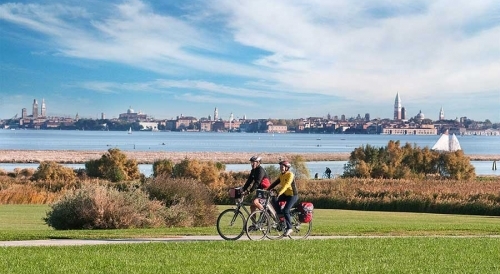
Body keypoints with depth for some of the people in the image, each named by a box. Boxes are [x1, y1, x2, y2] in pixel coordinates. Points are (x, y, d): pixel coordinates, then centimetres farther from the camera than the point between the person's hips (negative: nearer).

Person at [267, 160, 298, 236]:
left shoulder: (290, 175, -19)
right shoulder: (281, 175, 7)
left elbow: (286, 185, -31)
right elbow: (275, 183, 5)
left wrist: (278, 193, -40)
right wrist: (267, 189, -8)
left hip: (293, 195, -8)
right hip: (285, 194, 8)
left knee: (286, 211, -19)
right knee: (274, 200, -16)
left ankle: (289, 228, -6)